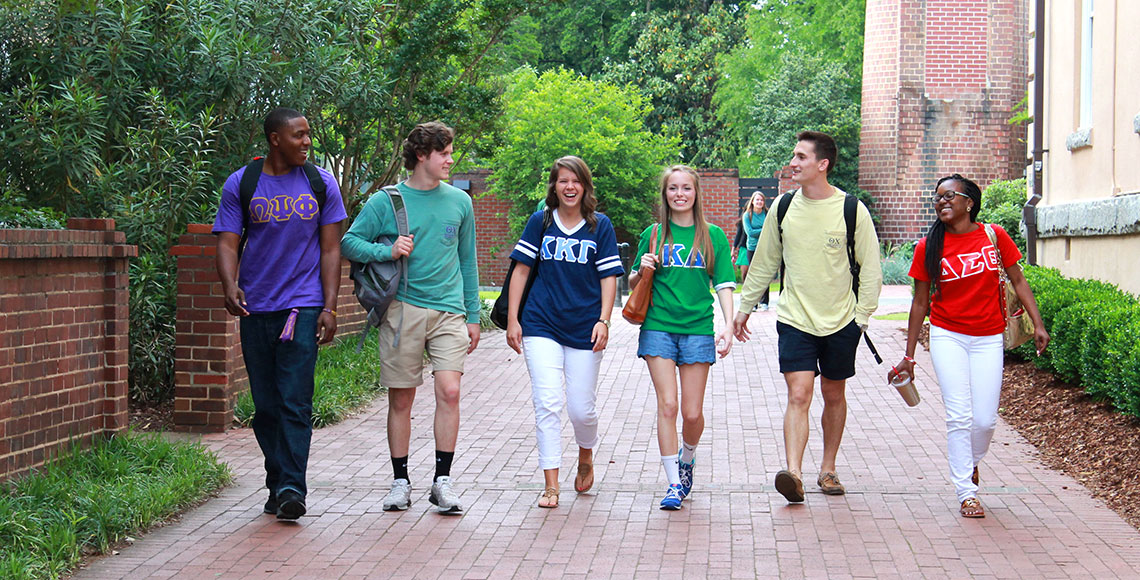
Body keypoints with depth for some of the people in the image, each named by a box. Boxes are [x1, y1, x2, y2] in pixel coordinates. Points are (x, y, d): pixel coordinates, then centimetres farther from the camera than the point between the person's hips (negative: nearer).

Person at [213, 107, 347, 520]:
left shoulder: (321, 183, 6)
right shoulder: (240, 184, 5)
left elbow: (330, 249, 7)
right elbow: (228, 243, 1)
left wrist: (329, 307, -2)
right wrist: (230, 285, -18)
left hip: (303, 307, -1)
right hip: (256, 310, 1)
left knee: (295, 403, -11)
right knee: (266, 406, 6)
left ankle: (292, 487, -13)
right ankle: (277, 485, 18)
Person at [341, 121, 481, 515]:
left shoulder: (459, 202, 11)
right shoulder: (385, 202, 2)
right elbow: (348, 242, 3)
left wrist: (473, 316, 15)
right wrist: (387, 251, -14)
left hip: (448, 310, 2)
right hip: (402, 309, -1)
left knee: (449, 391, -11)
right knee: (400, 399, 3)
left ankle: (442, 481, -2)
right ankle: (400, 482, 15)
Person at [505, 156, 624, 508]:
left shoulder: (600, 226, 3)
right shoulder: (540, 222, 4)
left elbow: (609, 277, 3)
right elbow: (522, 269, 6)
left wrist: (603, 321, -8)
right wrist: (512, 319, 1)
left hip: (584, 328, 0)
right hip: (541, 324, 0)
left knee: (582, 409, 2)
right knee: (547, 403, -9)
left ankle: (586, 457, 35)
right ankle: (551, 485, -4)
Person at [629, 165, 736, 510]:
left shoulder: (712, 235, 6)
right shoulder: (654, 235, 7)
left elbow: (724, 285, 3)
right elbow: (633, 284, 14)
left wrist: (729, 325, -9)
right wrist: (642, 271, -8)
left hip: (698, 330, 0)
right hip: (659, 327, 0)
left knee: (693, 413, 0)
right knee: (667, 405, -8)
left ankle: (687, 458, 32)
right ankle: (673, 483, 0)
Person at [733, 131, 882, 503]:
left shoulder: (852, 210, -7)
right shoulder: (784, 207, 1)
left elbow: (870, 269, 0)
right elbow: (764, 262, 13)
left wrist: (861, 317, -5)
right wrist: (744, 308, 16)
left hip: (840, 321, -1)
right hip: (794, 319, 1)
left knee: (834, 396, 11)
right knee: (798, 395, -12)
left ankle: (828, 469, 26)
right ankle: (794, 473, -21)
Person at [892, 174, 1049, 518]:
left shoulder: (994, 236, -2)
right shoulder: (928, 247, -3)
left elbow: (1018, 281, 6)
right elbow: (920, 302, 3)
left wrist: (1038, 325, -3)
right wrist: (909, 355, 4)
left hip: (987, 339, 1)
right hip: (947, 336, -1)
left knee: (986, 419, -1)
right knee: (959, 415, -8)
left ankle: (971, 462, 32)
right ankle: (966, 493, 2)